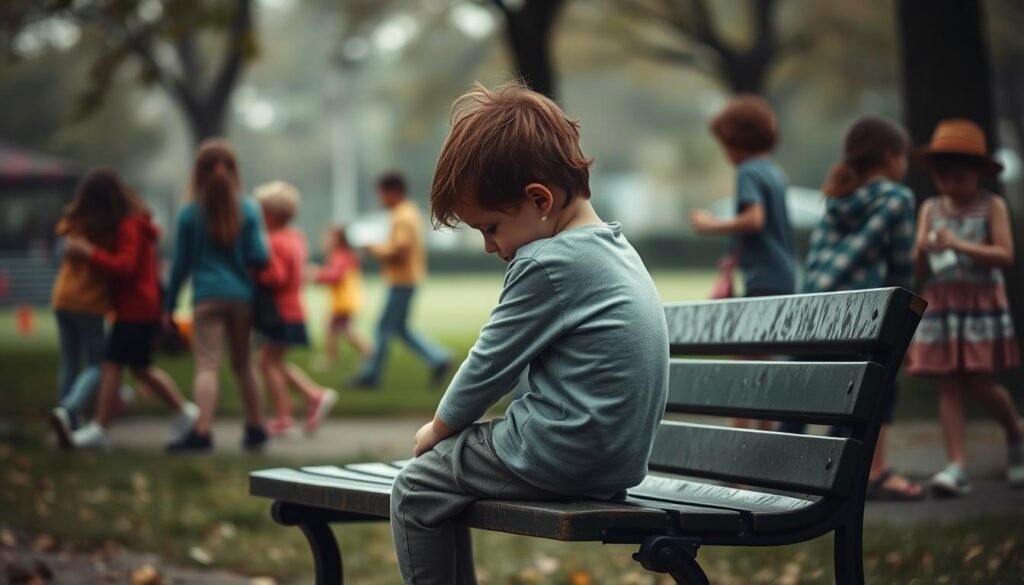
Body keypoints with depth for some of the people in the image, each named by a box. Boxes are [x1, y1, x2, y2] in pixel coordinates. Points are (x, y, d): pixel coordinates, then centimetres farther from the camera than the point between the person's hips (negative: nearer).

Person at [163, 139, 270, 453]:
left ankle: (202, 432, -18)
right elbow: (259, 257, -4)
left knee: (207, 365, -7)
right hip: (241, 295, 3)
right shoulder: (248, 209, 0)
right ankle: (255, 428, 23)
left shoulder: (190, 213, -3)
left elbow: (181, 264, 0)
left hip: (208, 297, -3)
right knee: (242, 363, 16)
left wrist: (169, 305, 7)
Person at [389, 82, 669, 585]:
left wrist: (438, 428, 7)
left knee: (416, 489, 3)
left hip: (565, 459, -10)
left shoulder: (547, 264, -17)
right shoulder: (613, 247, 12)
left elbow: (490, 365, -9)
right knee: (448, 469, 22)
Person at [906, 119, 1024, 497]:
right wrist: (923, 250, -18)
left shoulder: (992, 206, -2)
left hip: (982, 303, -3)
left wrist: (960, 245, -22)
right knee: (948, 384, -3)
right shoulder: (930, 209, 8)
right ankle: (957, 466, -5)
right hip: (941, 305, 3)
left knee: (980, 384, -5)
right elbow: (918, 267, 6)